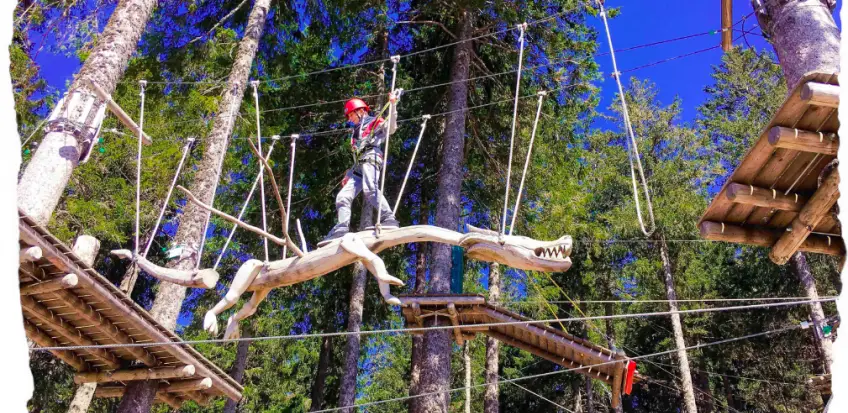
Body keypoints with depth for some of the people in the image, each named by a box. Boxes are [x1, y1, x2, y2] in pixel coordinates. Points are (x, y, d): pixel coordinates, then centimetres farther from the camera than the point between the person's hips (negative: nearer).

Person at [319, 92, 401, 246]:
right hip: (358, 169, 9)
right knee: (342, 197, -2)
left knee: (370, 190, -33)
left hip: (371, 159, -9)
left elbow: (391, 127, -4)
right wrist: (349, 174, 29)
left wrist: (392, 105, -13)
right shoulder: (357, 133, 37)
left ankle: (389, 219, -40)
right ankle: (341, 230, -11)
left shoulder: (375, 123, 15)